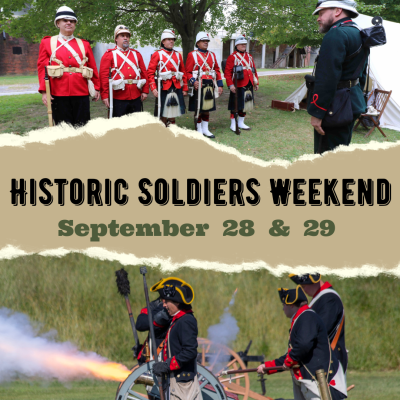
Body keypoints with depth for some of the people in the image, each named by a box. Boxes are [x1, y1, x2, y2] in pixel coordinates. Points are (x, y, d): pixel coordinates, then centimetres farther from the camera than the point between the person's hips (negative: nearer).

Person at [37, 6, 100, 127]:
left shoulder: (84, 44, 15)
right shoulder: (47, 43, 10)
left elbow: (93, 68, 15)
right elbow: (42, 68, 2)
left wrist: (96, 88, 11)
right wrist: (44, 91, -7)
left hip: (81, 93, 2)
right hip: (59, 94, -2)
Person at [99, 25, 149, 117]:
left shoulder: (136, 54, 16)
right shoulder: (109, 55, 2)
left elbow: (144, 73, 15)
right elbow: (104, 76, -4)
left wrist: (145, 91, 6)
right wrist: (105, 95, -11)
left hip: (136, 98, 4)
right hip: (118, 98, -4)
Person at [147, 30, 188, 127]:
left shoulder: (178, 55, 13)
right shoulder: (157, 54, 0)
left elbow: (183, 72, 17)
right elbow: (150, 73, -5)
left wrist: (185, 88, 12)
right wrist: (153, 88, -14)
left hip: (177, 88, 4)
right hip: (163, 88, -4)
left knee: (173, 115, 7)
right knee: (163, 115, 0)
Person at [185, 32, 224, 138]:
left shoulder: (212, 55, 12)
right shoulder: (192, 55, -2)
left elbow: (217, 71, 14)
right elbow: (188, 72, -5)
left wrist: (220, 85, 8)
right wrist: (193, 82, -22)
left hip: (210, 86, 5)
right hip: (198, 86, -5)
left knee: (207, 109, 10)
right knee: (198, 109, 1)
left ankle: (205, 129, 18)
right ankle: (199, 130, 10)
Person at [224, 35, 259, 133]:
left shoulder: (249, 57, 16)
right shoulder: (232, 57, -6)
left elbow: (254, 70, 21)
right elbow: (227, 72, -11)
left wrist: (256, 82, 15)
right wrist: (231, 85, -18)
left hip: (248, 86, 7)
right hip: (238, 86, -7)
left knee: (246, 105, 12)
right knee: (236, 105, -2)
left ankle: (241, 123, 24)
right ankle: (233, 124, 6)